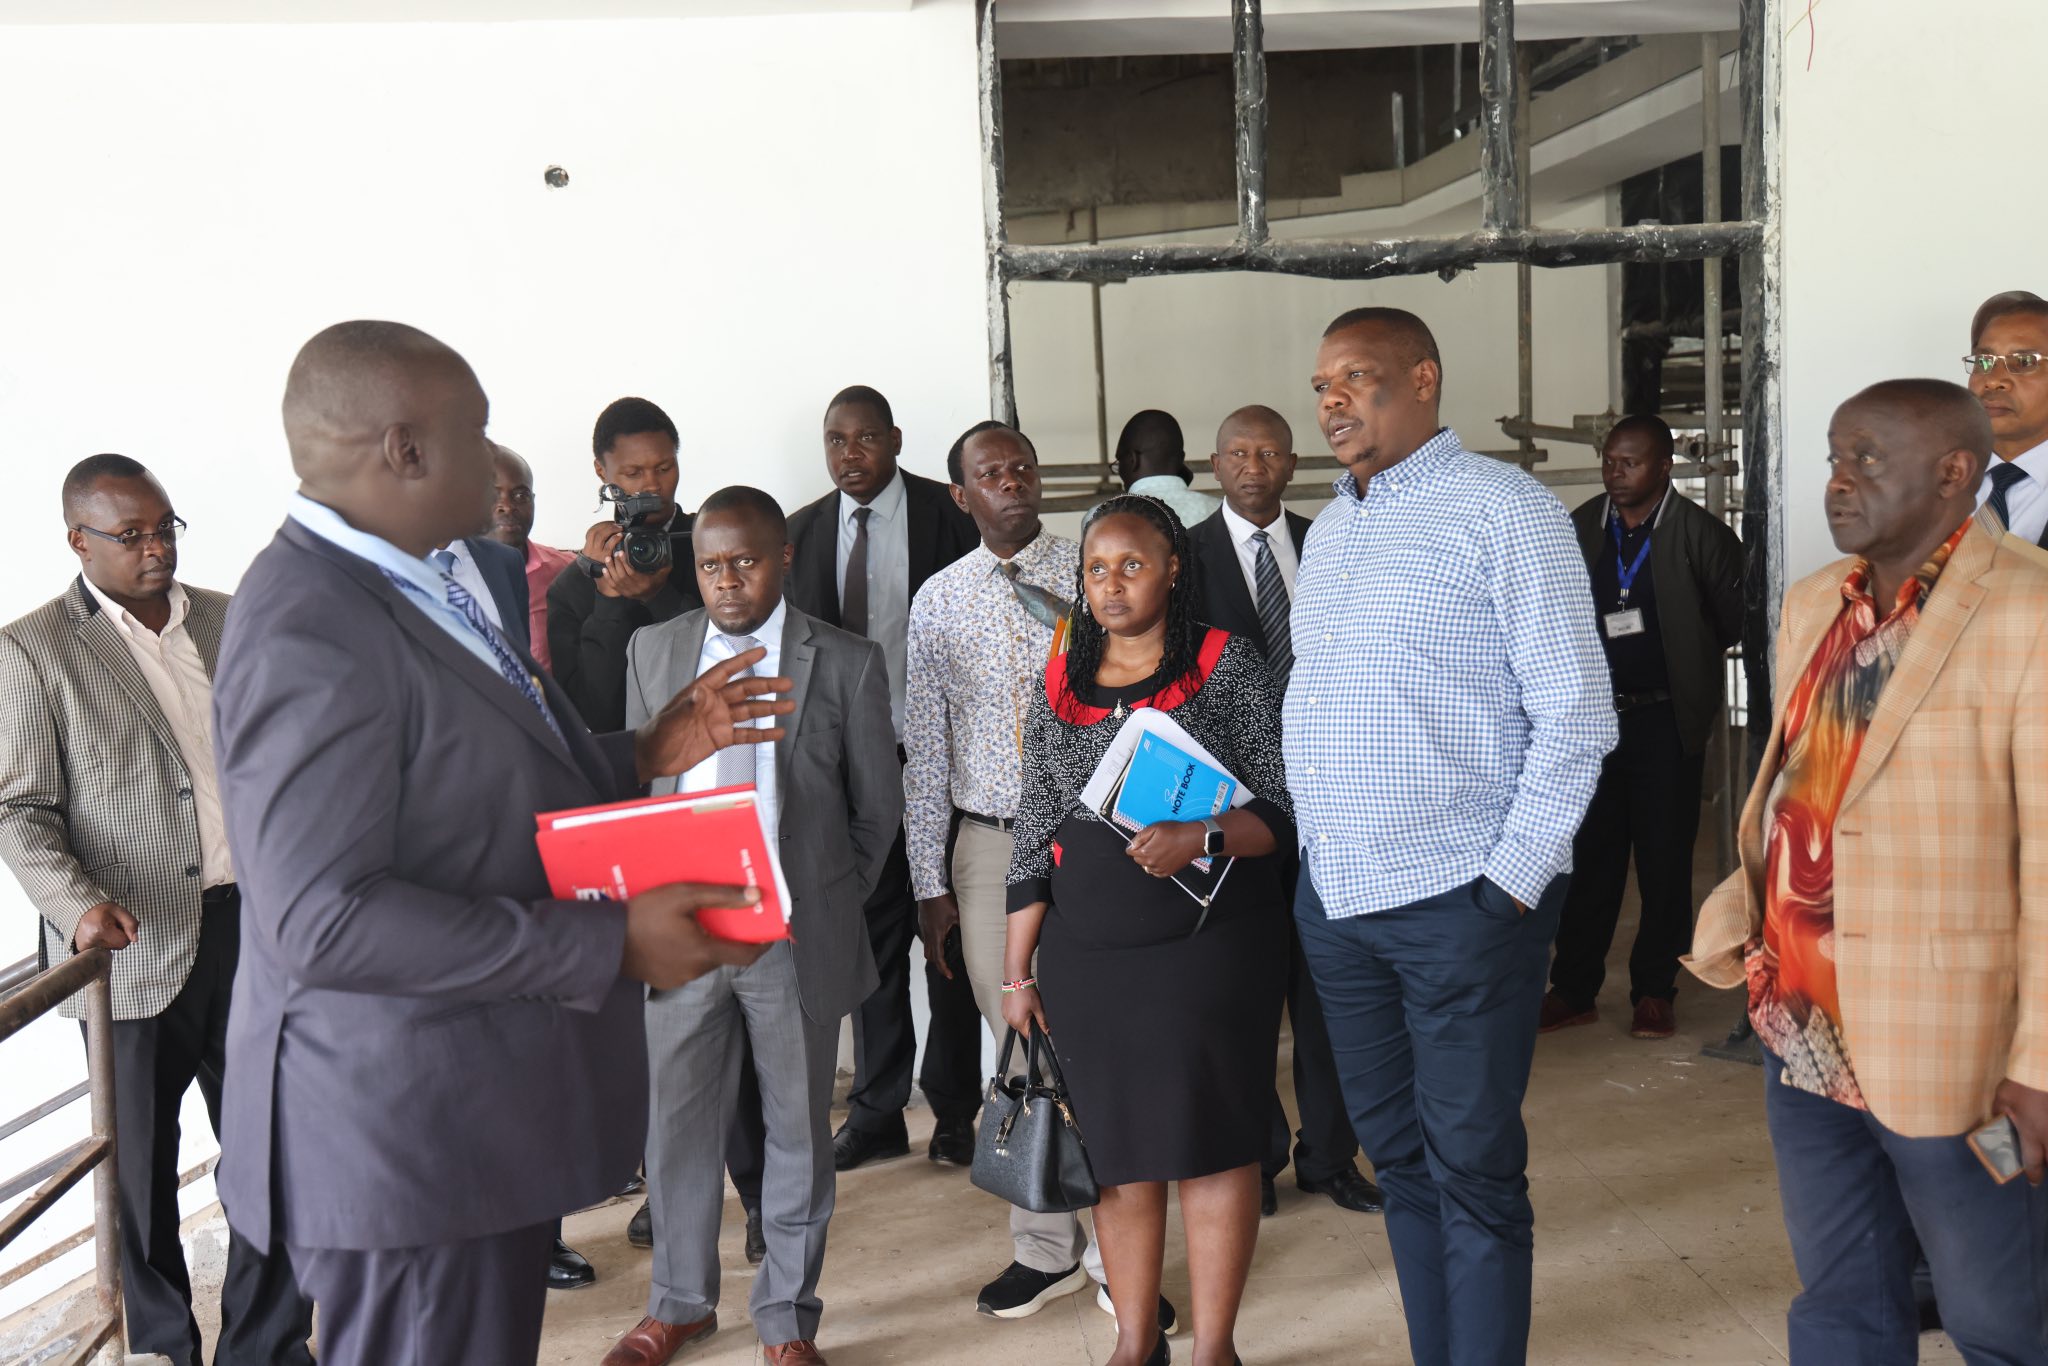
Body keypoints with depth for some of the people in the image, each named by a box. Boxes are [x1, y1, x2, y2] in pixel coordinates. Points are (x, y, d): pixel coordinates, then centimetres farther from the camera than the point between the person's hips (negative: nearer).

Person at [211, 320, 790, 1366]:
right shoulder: (309, 632, -22)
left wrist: (644, 756, 4)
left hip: (483, 1114, 10)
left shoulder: (423, 592, 9)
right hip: (409, 1136, -10)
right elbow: (323, 919, -28)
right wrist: (611, 944, -26)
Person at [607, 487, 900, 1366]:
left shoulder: (846, 663, -2)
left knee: (798, 1130, 10)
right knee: (676, 1123, 12)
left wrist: (826, 907, 2)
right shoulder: (652, 651, 6)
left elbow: (877, 807, 4)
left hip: (797, 938, -2)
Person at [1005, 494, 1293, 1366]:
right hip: (1089, 958, 3)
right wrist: (1018, 971, 9)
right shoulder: (1060, 683, 9)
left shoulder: (1226, 666, -2)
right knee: (1119, 1146, 10)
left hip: (1213, 946, -3)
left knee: (1212, 1138, 2)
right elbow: (1034, 836, 10)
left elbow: (1284, 810, -5)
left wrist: (1201, 837, -23)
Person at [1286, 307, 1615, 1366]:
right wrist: (1310, 844, 10)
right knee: (1396, 1157, 16)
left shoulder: (1504, 511, -6)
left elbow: (1574, 716, -10)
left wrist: (1511, 881, -14)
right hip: (1335, 897, 7)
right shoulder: (1328, 531, 15)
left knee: (1471, 1167, 2)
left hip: (1458, 899, -7)